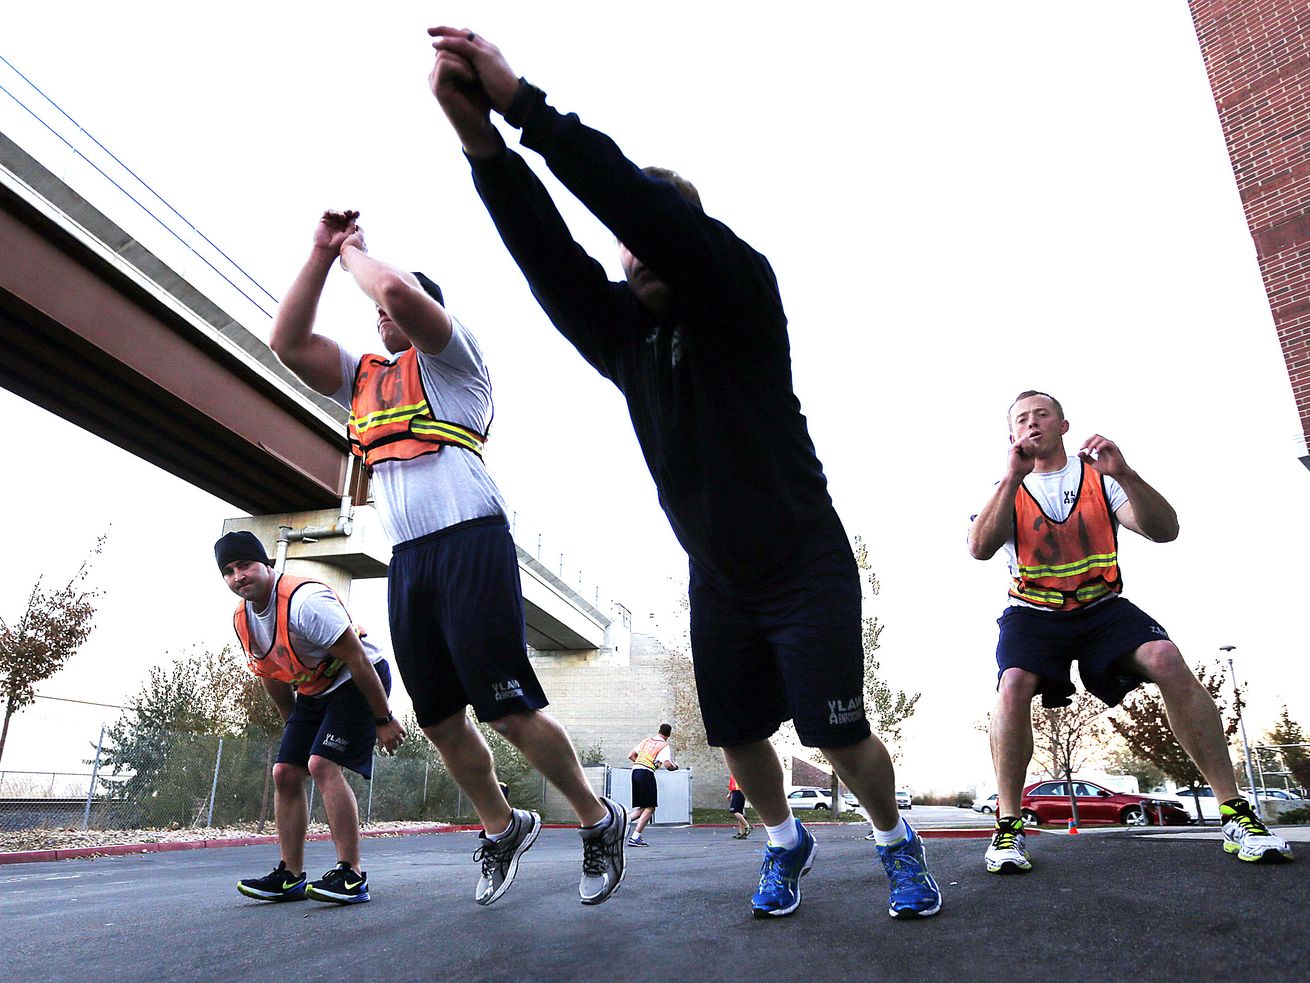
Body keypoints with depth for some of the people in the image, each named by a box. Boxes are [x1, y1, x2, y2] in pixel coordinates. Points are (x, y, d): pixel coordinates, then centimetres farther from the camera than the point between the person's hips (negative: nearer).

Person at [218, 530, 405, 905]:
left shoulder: (304, 600, -28)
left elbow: (357, 659, -26)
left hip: (360, 681, -8)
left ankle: (352, 876, -16)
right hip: (312, 692, 9)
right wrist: (294, 726, 20)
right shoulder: (242, 620, 0)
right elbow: (273, 679, 15)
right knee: (285, 773, 2)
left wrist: (384, 720, -21)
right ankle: (290, 877, 13)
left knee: (322, 764, -21)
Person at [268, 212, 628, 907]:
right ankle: (502, 828, 30)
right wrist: (323, 251, 15)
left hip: (469, 540, -7)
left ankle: (599, 823, 10)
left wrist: (355, 250, 9)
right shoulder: (362, 377, 25)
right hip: (406, 560, 7)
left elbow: (397, 289, -12)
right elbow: (287, 340, 15)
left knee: (508, 710, -9)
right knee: (440, 720, 9)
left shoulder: (451, 357, 6)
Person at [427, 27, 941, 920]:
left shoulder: (744, 296, -13)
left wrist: (523, 103, -31)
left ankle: (898, 845, 30)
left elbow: (651, 211, -28)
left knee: (840, 735, 0)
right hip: (717, 578, 5)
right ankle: (786, 844, 40)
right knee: (738, 736, 12)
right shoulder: (621, 331, -1)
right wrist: (482, 142, -31)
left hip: (806, 564, -5)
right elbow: (547, 254, -15)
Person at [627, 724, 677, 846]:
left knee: (643, 808, 17)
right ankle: (635, 837, -7)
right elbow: (668, 765, -12)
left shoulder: (646, 740, 19)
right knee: (650, 808, 1)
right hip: (646, 773, -7)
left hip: (635, 771, 7)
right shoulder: (665, 746, 1)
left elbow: (630, 756, 19)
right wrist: (675, 767, 9)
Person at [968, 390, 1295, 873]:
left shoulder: (1099, 476, 7)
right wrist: (1013, 477, -19)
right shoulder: (1006, 489, 5)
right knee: (1013, 684, -29)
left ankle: (1236, 814, -15)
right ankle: (1008, 827, -21)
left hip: (1102, 606, 1)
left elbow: (1166, 531, -7)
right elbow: (979, 548, -14)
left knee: (1167, 659, -26)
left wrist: (1124, 474, -23)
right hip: (1033, 613, -1)